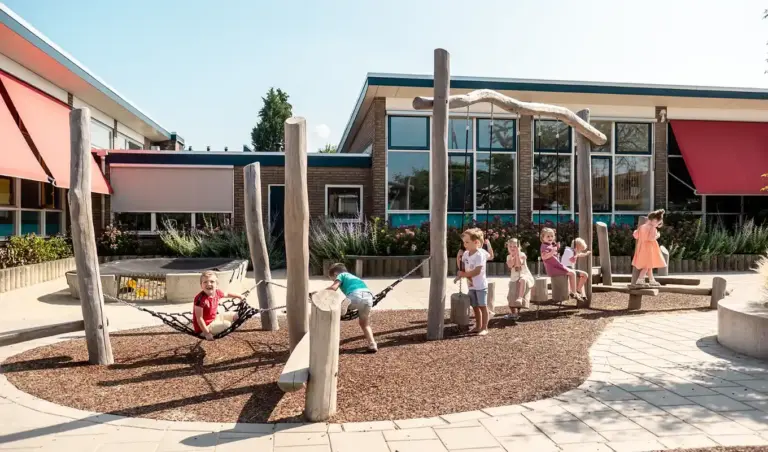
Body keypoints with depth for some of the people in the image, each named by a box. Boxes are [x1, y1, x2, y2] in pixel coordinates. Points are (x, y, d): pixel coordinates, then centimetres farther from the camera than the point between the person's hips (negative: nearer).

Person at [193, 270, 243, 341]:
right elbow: (199, 318, -28)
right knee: (227, 324, -23)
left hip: (214, 318, 9)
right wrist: (207, 333, -28)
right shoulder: (200, 299, -31)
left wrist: (238, 296, 28)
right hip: (206, 325, -9)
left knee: (235, 315, 14)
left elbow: (226, 295, 19)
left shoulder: (217, 293, -7)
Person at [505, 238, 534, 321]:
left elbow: (518, 264, -25)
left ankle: (520, 297, -42)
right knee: (511, 296, 6)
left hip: (524, 275, -6)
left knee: (523, 280, -43)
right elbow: (510, 265, -16)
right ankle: (513, 313, 23)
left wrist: (517, 254, -24)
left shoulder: (522, 254, -7)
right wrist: (513, 255, -19)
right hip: (514, 278, 6)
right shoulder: (509, 257, 5)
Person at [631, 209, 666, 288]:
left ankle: (652, 280, 24)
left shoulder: (642, 227, 6)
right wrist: (657, 235, -7)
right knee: (647, 265, -4)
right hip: (649, 248, -8)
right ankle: (639, 281, -9)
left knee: (649, 265, 17)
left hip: (642, 248, 8)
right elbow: (651, 238, -24)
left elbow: (636, 236, 8)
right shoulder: (653, 228, -14)